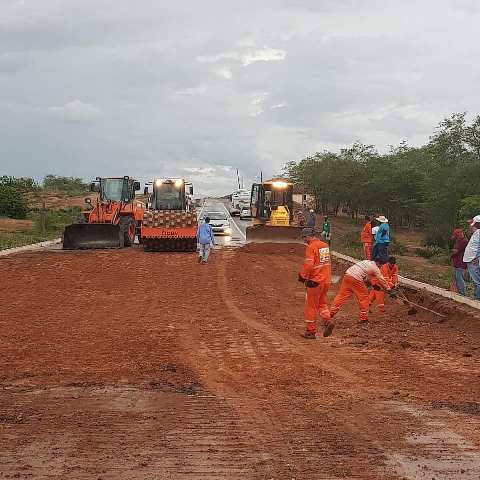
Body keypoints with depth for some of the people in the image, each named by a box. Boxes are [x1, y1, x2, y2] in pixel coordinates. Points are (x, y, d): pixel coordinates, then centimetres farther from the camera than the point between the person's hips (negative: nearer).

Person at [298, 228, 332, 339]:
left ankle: (311, 331, 11)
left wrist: (302, 276, -7)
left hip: (315, 281, -7)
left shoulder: (311, 247, -15)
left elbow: (308, 265, -21)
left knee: (311, 306, 5)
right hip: (326, 280, 7)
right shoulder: (325, 245, 9)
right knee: (322, 303, 21)